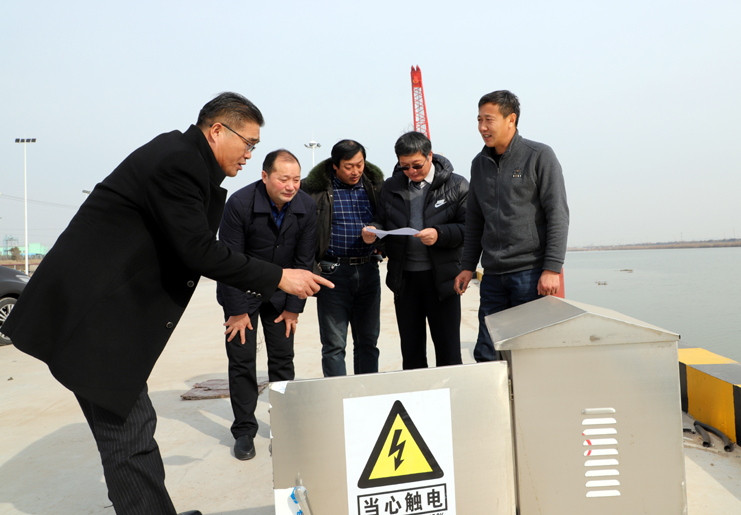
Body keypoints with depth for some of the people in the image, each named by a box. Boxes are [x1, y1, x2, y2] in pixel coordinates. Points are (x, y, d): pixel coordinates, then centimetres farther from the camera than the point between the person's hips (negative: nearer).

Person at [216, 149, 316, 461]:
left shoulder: (306, 207, -12)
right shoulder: (240, 203, -22)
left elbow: (303, 260, -5)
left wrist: (293, 307, -4)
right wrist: (238, 310, -14)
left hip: (280, 292, 3)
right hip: (242, 291, -2)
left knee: (283, 359, 3)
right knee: (241, 359, -2)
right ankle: (244, 431, 12)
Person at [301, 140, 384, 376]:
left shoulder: (374, 185, 7)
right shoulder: (316, 188, -4)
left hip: (368, 270, 4)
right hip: (333, 270, -3)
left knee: (368, 341, 11)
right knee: (334, 344, 2)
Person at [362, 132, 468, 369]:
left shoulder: (456, 185, -2)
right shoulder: (391, 187, 9)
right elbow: (382, 222, 14)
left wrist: (440, 234, -22)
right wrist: (373, 231, -9)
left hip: (441, 277, -3)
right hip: (404, 277, 3)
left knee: (448, 351, 5)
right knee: (411, 351, 14)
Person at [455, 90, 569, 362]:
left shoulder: (539, 156, -3)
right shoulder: (479, 163, 14)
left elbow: (557, 215, -7)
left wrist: (552, 268, -14)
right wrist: (468, 266, 13)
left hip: (532, 272, -5)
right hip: (493, 276, 5)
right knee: (486, 356, 6)